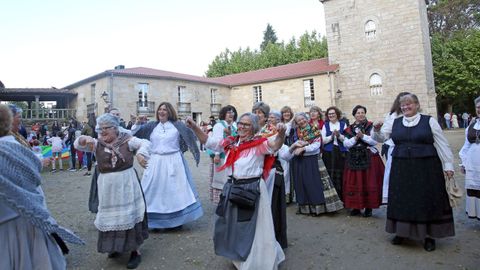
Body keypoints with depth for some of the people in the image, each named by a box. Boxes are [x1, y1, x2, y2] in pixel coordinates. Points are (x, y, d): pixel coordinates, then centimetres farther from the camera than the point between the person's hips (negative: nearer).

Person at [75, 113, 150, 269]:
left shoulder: (127, 140, -5)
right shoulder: (97, 144, 6)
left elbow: (145, 143, -13)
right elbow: (78, 145, 0)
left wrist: (140, 153, -34)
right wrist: (85, 139, -22)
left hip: (126, 185, -4)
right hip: (107, 187, 4)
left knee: (129, 215, 3)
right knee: (110, 216, 14)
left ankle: (135, 251, 16)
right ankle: (116, 246, 37)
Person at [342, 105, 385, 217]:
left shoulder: (371, 126, 2)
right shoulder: (350, 128, 9)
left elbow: (375, 141, -8)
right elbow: (345, 144, 2)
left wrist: (363, 136, -17)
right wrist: (355, 138, -12)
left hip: (369, 158, -2)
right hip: (353, 159, 3)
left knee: (368, 183, 0)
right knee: (354, 183, 4)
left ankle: (368, 207, 12)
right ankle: (356, 207, 16)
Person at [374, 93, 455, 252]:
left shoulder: (429, 121, -1)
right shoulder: (395, 123, 8)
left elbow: (442, 144, 1)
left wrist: (448, 165, -2)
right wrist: (377, 130, -7)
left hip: (426, 168, -2)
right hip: (401, 169, 3)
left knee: (427, 200, 4)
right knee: (401, 200, 8)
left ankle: (429, 235, 20)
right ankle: (402, 232, 23)